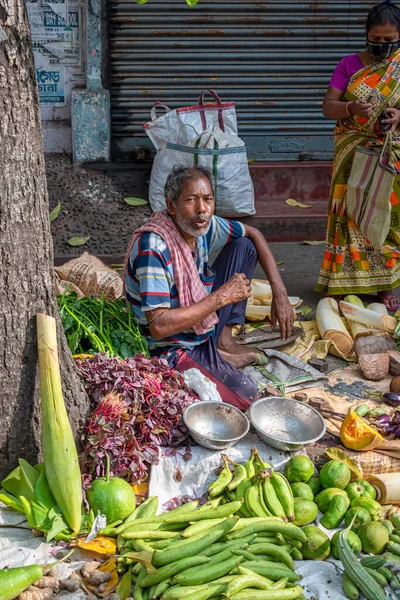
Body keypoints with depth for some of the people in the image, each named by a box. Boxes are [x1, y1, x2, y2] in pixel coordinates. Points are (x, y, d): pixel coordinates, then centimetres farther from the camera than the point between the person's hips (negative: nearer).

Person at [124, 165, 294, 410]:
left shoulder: (205, 224, -8)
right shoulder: (152, 248, -30)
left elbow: (253, 234, 9)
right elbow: (158, 327, -34)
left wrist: (280, 293, -1)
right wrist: (221, 297, -27)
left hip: (206, 323, 8)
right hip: (176, 348, -8)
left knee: (244, 247, 3)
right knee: (246, 395, -26)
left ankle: (224, 343, 5)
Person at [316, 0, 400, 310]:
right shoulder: (350, 64, 4)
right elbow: (328, 106, -1)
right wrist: (351, 108, -22)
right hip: (354, 155, 0)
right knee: (352, 213, -2)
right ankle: (350, 281, 7)